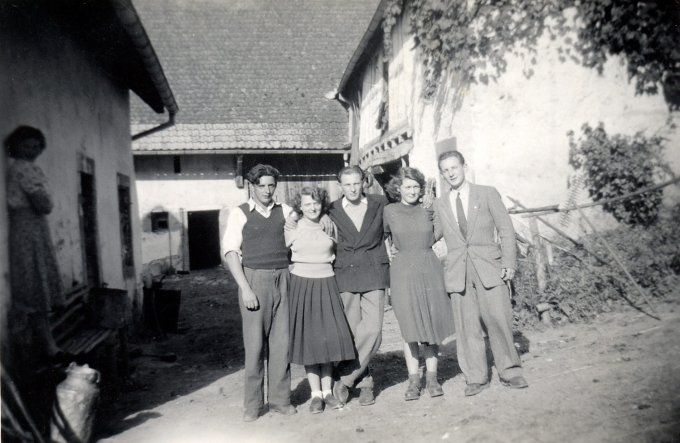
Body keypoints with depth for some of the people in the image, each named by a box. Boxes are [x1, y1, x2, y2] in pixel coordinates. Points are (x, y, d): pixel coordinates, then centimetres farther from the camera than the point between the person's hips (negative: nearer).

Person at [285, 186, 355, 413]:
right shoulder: (292, 229, 0)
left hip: (327, 285, 2)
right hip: (301, 284, -2)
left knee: (330, 337, 1)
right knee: (308, 339, 1)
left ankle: (327, 391, 14)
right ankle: (315, 394, 11)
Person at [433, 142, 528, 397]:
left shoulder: (487, 194, 6)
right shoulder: (440, 205, 12)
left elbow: (506, 230, 5)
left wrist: (509, 262, -3)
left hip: (489, 267, -1)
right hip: (458, 272, 2)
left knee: (499, 320, -5)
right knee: (467, 327, 1)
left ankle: (509, 372, 12)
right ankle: (476, 378, 12)